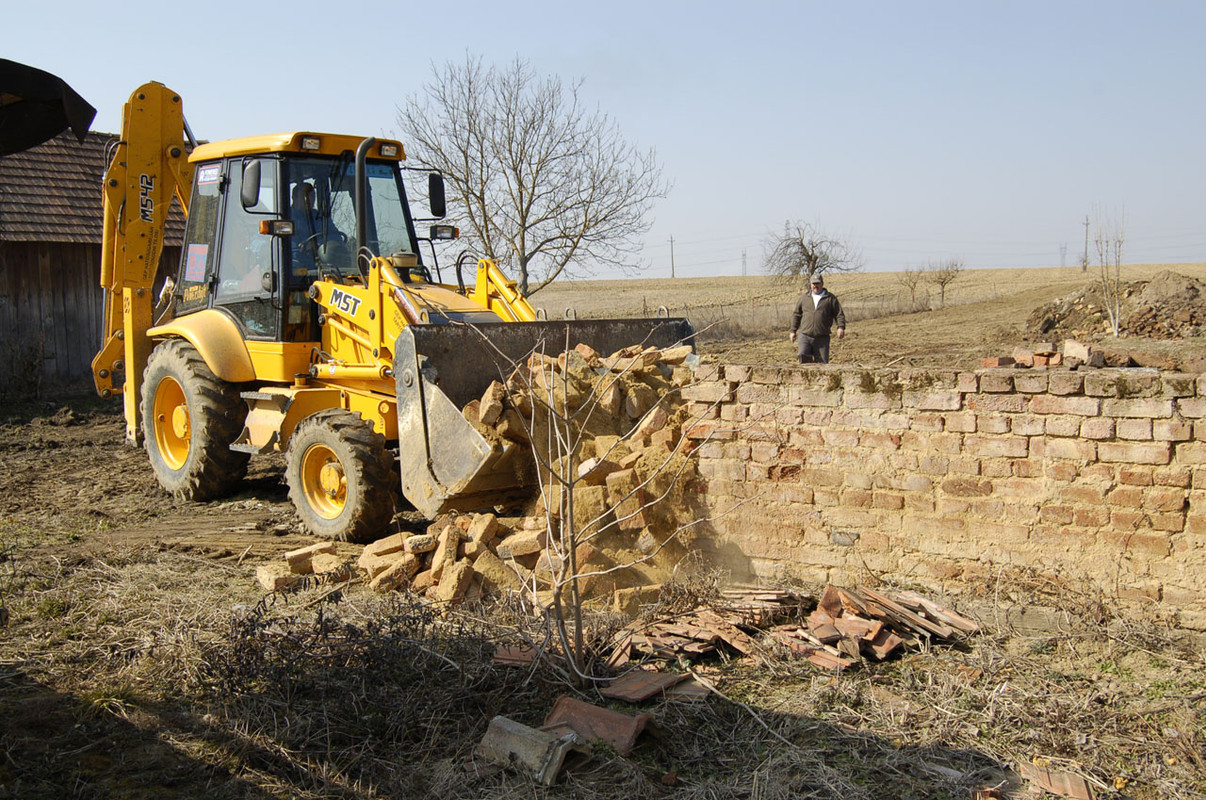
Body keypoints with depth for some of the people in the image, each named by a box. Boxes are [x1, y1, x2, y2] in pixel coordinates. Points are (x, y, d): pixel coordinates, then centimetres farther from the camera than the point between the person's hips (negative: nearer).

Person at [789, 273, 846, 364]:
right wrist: (793, 331, 15)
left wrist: (841, 327, -12)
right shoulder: (804, 297, 14)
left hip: (822, 338, -1)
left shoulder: (831, 298, 7)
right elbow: (796, 314, 20)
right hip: (804, 335, 1)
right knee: (802, 355, -23)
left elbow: (839, 314, 5)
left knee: (822, 363, -2)